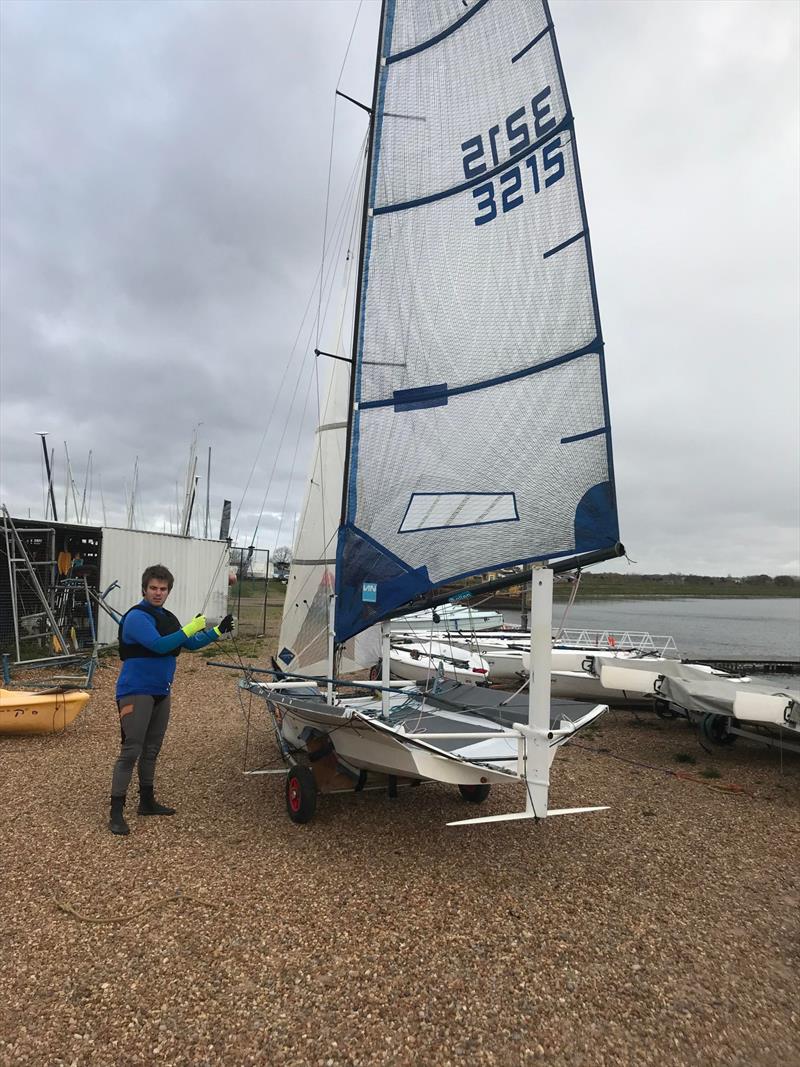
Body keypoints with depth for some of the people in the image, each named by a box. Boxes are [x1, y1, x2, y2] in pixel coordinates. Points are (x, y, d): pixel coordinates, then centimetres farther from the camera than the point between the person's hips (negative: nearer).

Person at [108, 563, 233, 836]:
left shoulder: (168, 618, 12)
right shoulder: (136, 616, -14)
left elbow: (191, 644, 18)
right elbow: (159, 645, -25)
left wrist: (218, 631, 8)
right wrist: (191, 628, -22)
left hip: (161, 693, 8)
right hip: (136, 692, -8)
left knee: (151, 750, 16)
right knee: (130, 752, -8)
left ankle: (147, 802, 28)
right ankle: (116, 813, -1)